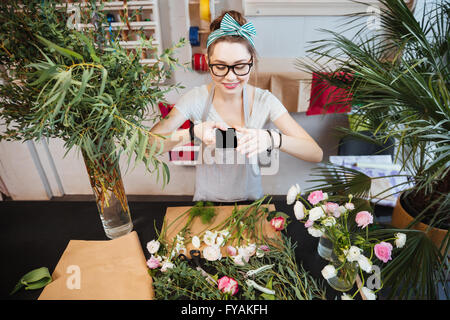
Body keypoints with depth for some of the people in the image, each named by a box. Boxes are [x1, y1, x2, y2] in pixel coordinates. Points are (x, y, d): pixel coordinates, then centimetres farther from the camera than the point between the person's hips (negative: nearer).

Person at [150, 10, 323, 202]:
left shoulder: (264, 101, -11)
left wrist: (272, 139, -34)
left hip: (249, 198, 1)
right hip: (207, 199, 0)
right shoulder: (196, 99, -11)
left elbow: (316, 154, -16)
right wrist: (193, 133, -34)